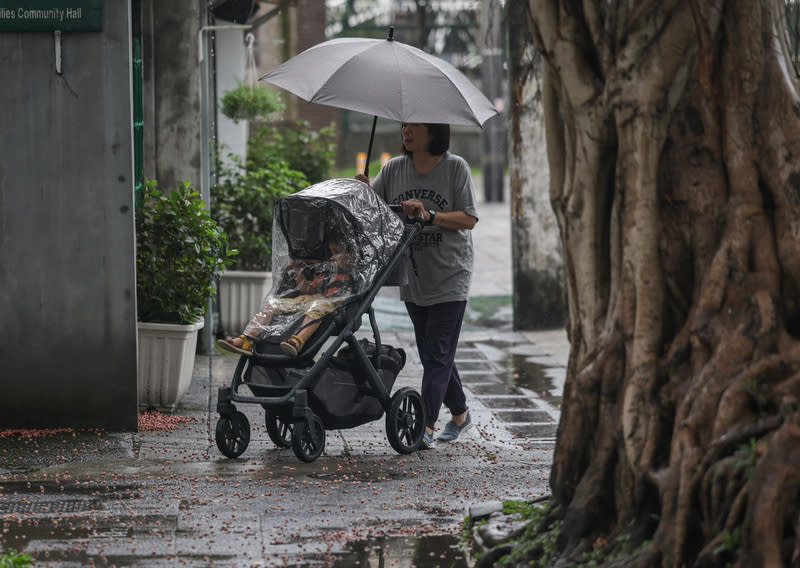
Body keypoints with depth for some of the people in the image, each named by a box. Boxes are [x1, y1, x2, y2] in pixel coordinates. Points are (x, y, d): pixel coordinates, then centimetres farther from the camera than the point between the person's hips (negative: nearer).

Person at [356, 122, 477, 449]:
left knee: (438, 353, -10)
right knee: (429, 352, 13)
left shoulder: (455, 168, -7)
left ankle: (425, 427, -15)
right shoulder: (394, 169, 5)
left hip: (450, 278, -5)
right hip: (413, 279, 5)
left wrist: (429, 216, -25)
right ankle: (460, 414, 31)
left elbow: (469, 219, -12)